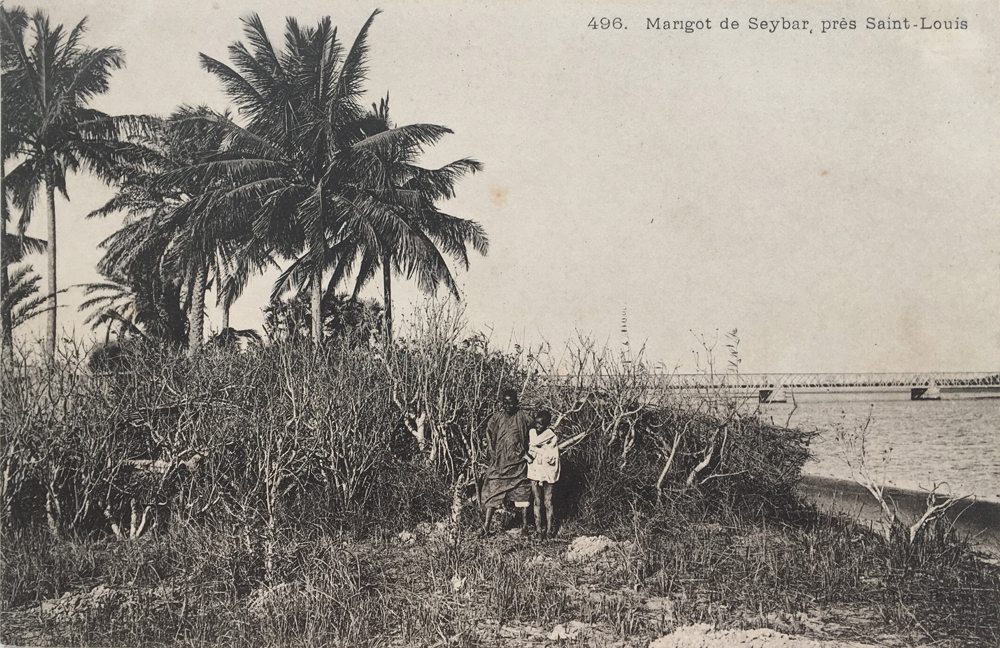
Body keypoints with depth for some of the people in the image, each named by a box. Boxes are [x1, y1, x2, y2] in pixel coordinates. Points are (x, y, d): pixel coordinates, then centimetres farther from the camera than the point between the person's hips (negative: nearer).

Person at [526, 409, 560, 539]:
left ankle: (549, 529, 8)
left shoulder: (552, 437, -6)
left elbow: (552, 458, -12)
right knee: (537, 502, 4)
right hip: (534, 472, 3)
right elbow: (528, 450, 11)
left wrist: (535, 451, -12)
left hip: (548, 473, -3)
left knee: (548, 502, 1)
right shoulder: (532, 433, 5)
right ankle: (539, 529, 8)